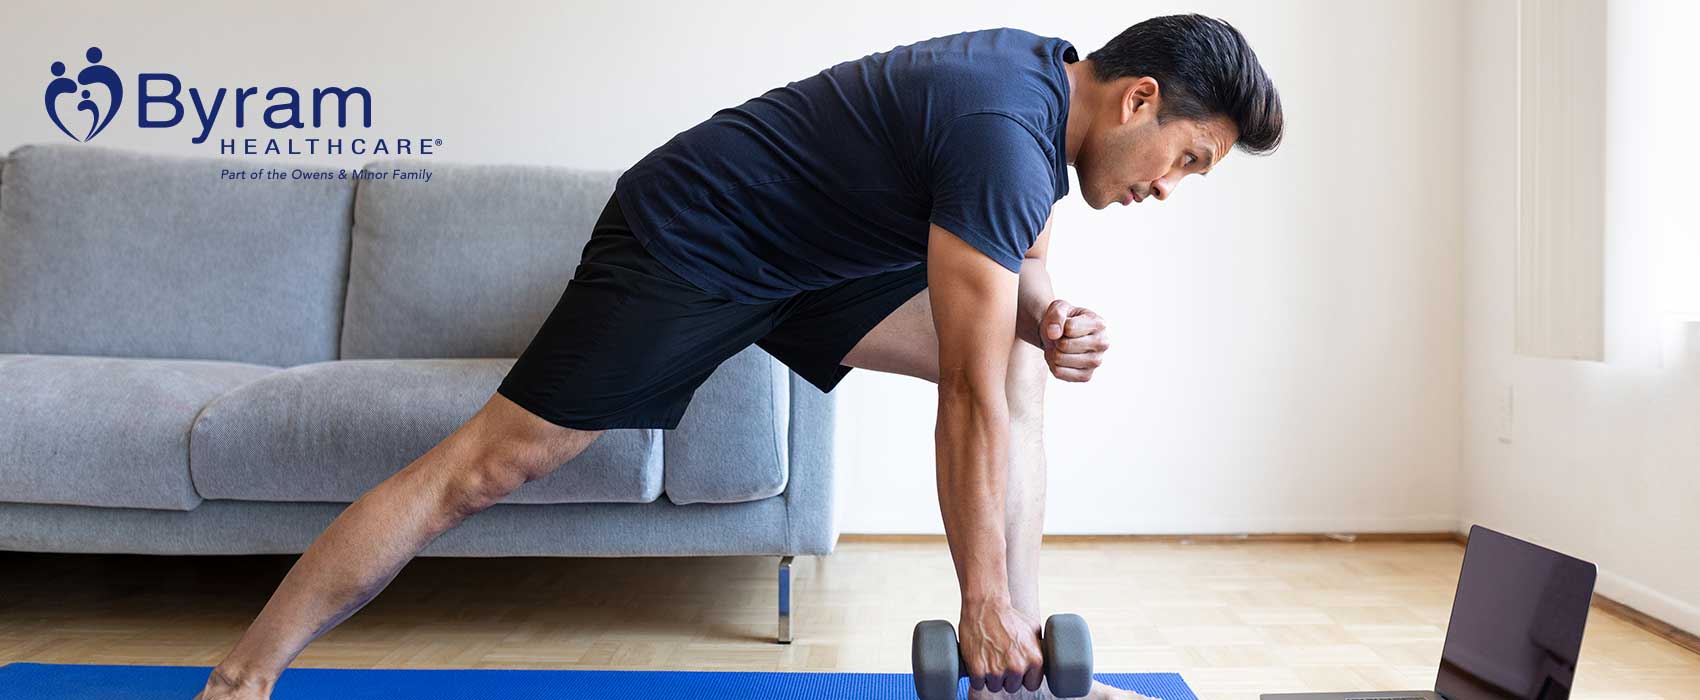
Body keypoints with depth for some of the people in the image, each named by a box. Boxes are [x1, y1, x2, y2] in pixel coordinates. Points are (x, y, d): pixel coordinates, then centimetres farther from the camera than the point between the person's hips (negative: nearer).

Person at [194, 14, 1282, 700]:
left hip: (809, 257, 9)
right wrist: (982, 602, -21)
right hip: (684, 247, -9)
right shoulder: (1004, 135, -28)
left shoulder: (1047, 74, 1)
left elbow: (1025, 253, 15)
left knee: (1021, 362, 0)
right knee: (484, 467, -10)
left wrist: (1048, 317, -9)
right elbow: (971, 401, -27)